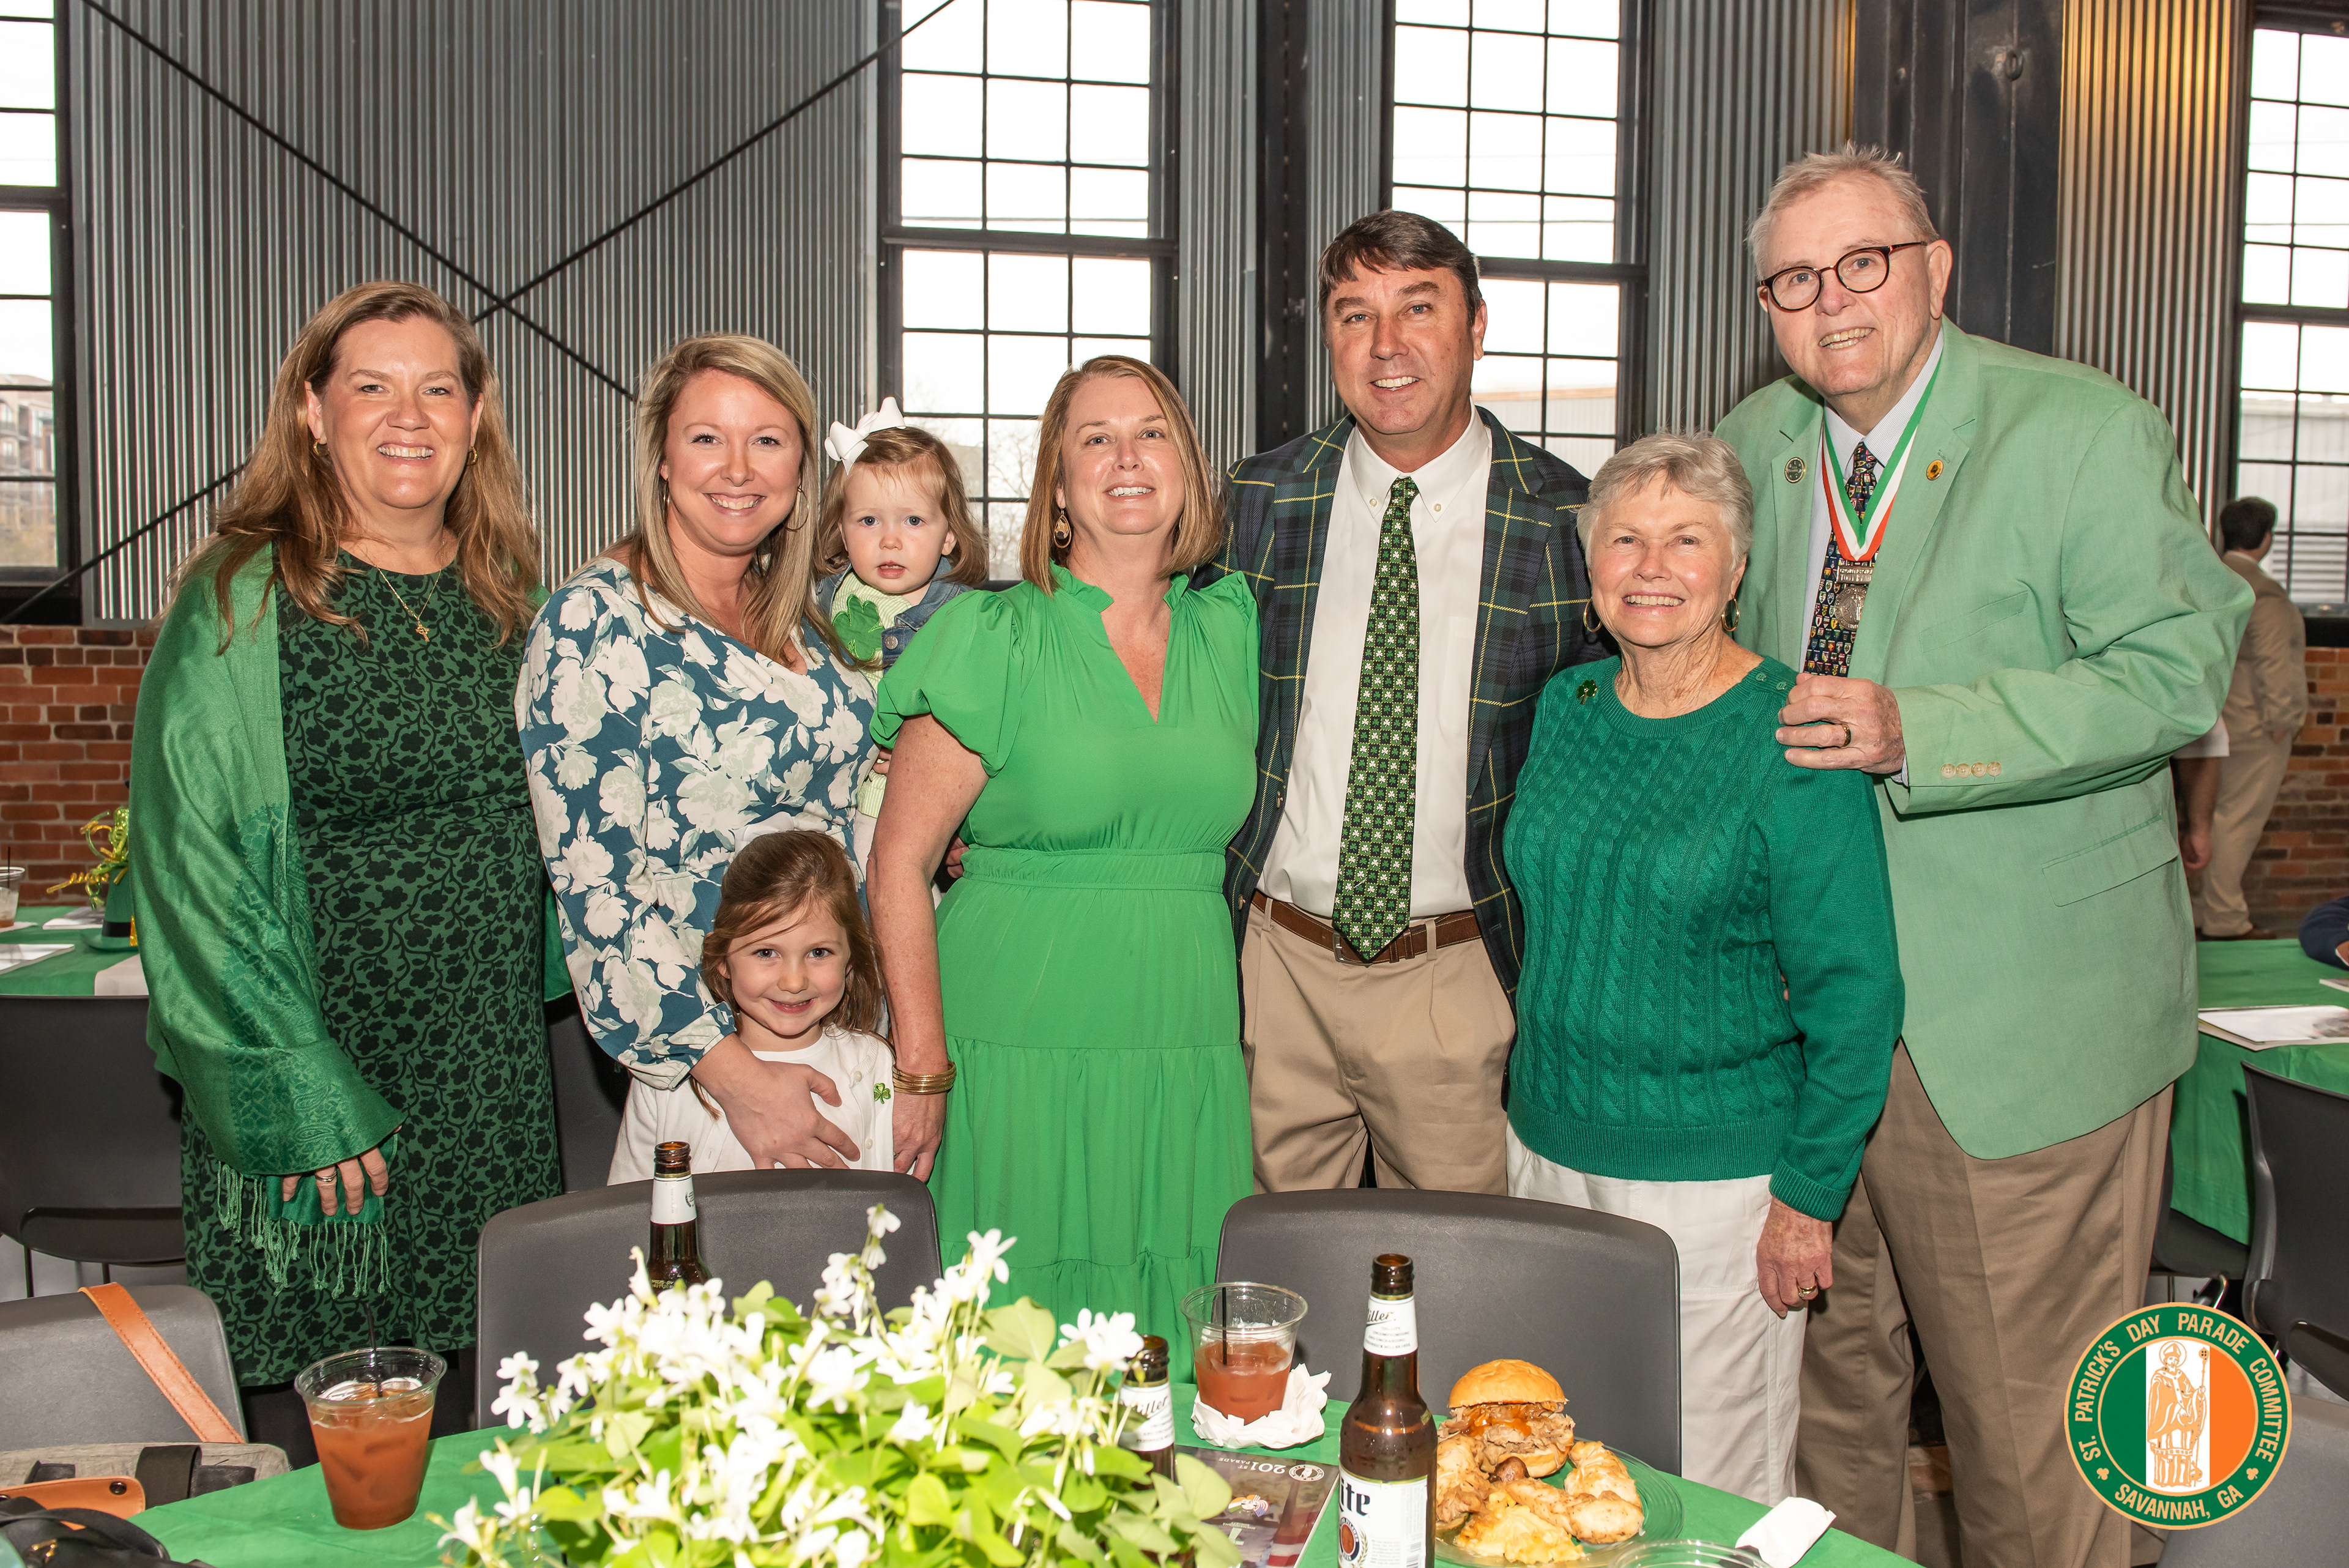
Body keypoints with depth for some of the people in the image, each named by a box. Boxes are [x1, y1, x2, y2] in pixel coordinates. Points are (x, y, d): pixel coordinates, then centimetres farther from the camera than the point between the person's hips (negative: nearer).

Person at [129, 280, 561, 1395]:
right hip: (312, 1085, -4)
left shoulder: (506, 596, 7)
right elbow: (193, 864, -11)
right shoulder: (243, 603, -8)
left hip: (492, 1091, 4)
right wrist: (300, 1096, -15)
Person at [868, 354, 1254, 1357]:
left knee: (1177, 1359, 8)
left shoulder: (1228, 632, 9)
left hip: (1188, 1056, 4)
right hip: (1020, 1051, -3)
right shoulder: (993, 640, -3)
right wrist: (922, 1072, -8)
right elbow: (899, 865, -4)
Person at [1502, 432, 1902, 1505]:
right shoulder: (1567, 707, 5)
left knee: (1714, 1499, 8)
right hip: (1550, 1150, 5)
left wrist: (1808, 1197, -11)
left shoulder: (1792, 738, -12)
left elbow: (1855, 993, -11)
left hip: (1718, 1181, -5)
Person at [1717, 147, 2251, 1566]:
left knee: (2032, 1429, 4)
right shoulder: (1756, 444, 9)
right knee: (1829, 1371, 19)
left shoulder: (2087, 431, -8)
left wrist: (1912, 733, -26)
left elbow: (2178, 673, -16)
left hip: (2020, 1027, -5)